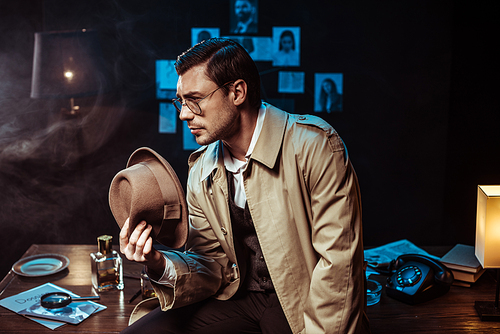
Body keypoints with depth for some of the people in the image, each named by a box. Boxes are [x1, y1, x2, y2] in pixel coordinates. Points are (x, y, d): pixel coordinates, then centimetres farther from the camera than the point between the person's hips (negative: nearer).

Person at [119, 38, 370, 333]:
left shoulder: (314, 146, -17)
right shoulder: (201, 171, 4)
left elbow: (338, 260, -17)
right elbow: (213, 266, 6)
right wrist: (161, 264, -13)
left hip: (302, 305, -4)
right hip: (238, 299, 5)